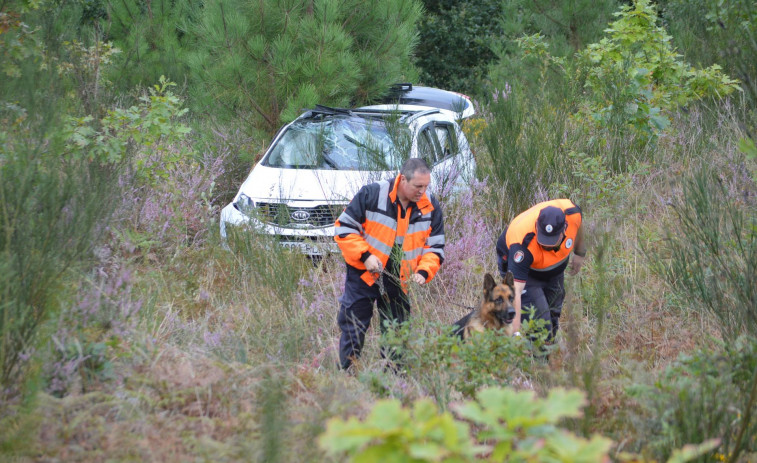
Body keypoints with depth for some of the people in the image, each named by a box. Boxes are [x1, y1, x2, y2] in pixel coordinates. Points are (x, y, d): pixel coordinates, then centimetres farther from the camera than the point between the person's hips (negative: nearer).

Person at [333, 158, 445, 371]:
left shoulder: (430, 207, -2)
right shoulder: (372, 194, -14)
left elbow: (435, 247, 6)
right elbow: (344, 227, -9)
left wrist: (424, 271, -12)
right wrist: (365, 255, -19)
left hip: (400, 282, 3)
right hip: (364, 276, -3)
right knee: (352, 333, 2)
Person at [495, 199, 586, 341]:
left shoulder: (572, 212, -34)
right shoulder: (524, 245, -46)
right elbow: (515, 291, -48)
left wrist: (580, 253, 10)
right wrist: (515, 332, -54)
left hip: (556, 267, 5)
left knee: (553, 317, 18)